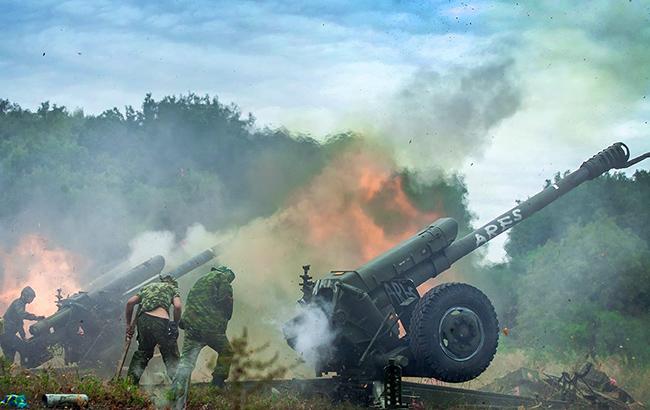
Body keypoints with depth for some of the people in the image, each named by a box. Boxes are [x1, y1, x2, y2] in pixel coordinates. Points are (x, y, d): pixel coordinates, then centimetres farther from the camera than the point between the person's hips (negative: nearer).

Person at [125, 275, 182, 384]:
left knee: (143, 352, 23)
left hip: (143, 320, 4)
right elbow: (178, 306, 1)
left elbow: (130, 302, 20)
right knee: (171, 357, 5)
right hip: (161, 321, -4)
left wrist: (129, 325, 24)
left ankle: (130, 381, 18)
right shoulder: (172, 288, 21)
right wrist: (175, 325, 12)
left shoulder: (148, 287, 32)